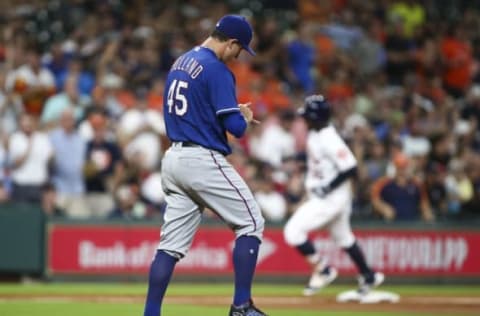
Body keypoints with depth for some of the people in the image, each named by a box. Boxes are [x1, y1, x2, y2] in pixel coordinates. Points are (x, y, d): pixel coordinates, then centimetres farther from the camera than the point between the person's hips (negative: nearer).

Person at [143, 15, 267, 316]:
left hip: (174, 158, 8)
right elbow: (235, 127, -18)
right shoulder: (217, 70, -13)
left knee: (172, 243, 7)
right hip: (204, 160, -8)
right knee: (251, 223, 3)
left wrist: (232, 111, 17)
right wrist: (245, 118, 5)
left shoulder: (180, 63, 14)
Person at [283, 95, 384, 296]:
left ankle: (323, 270, -2)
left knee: (293, 232, -14)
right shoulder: (314, 134, 3)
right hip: (318, 195, 10)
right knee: (343, 237, 22)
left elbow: (350, 168, -26)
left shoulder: (329, 140, -25)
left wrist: (328, 187, -24)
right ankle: (369, 277, 34)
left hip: (332, 197, -10)